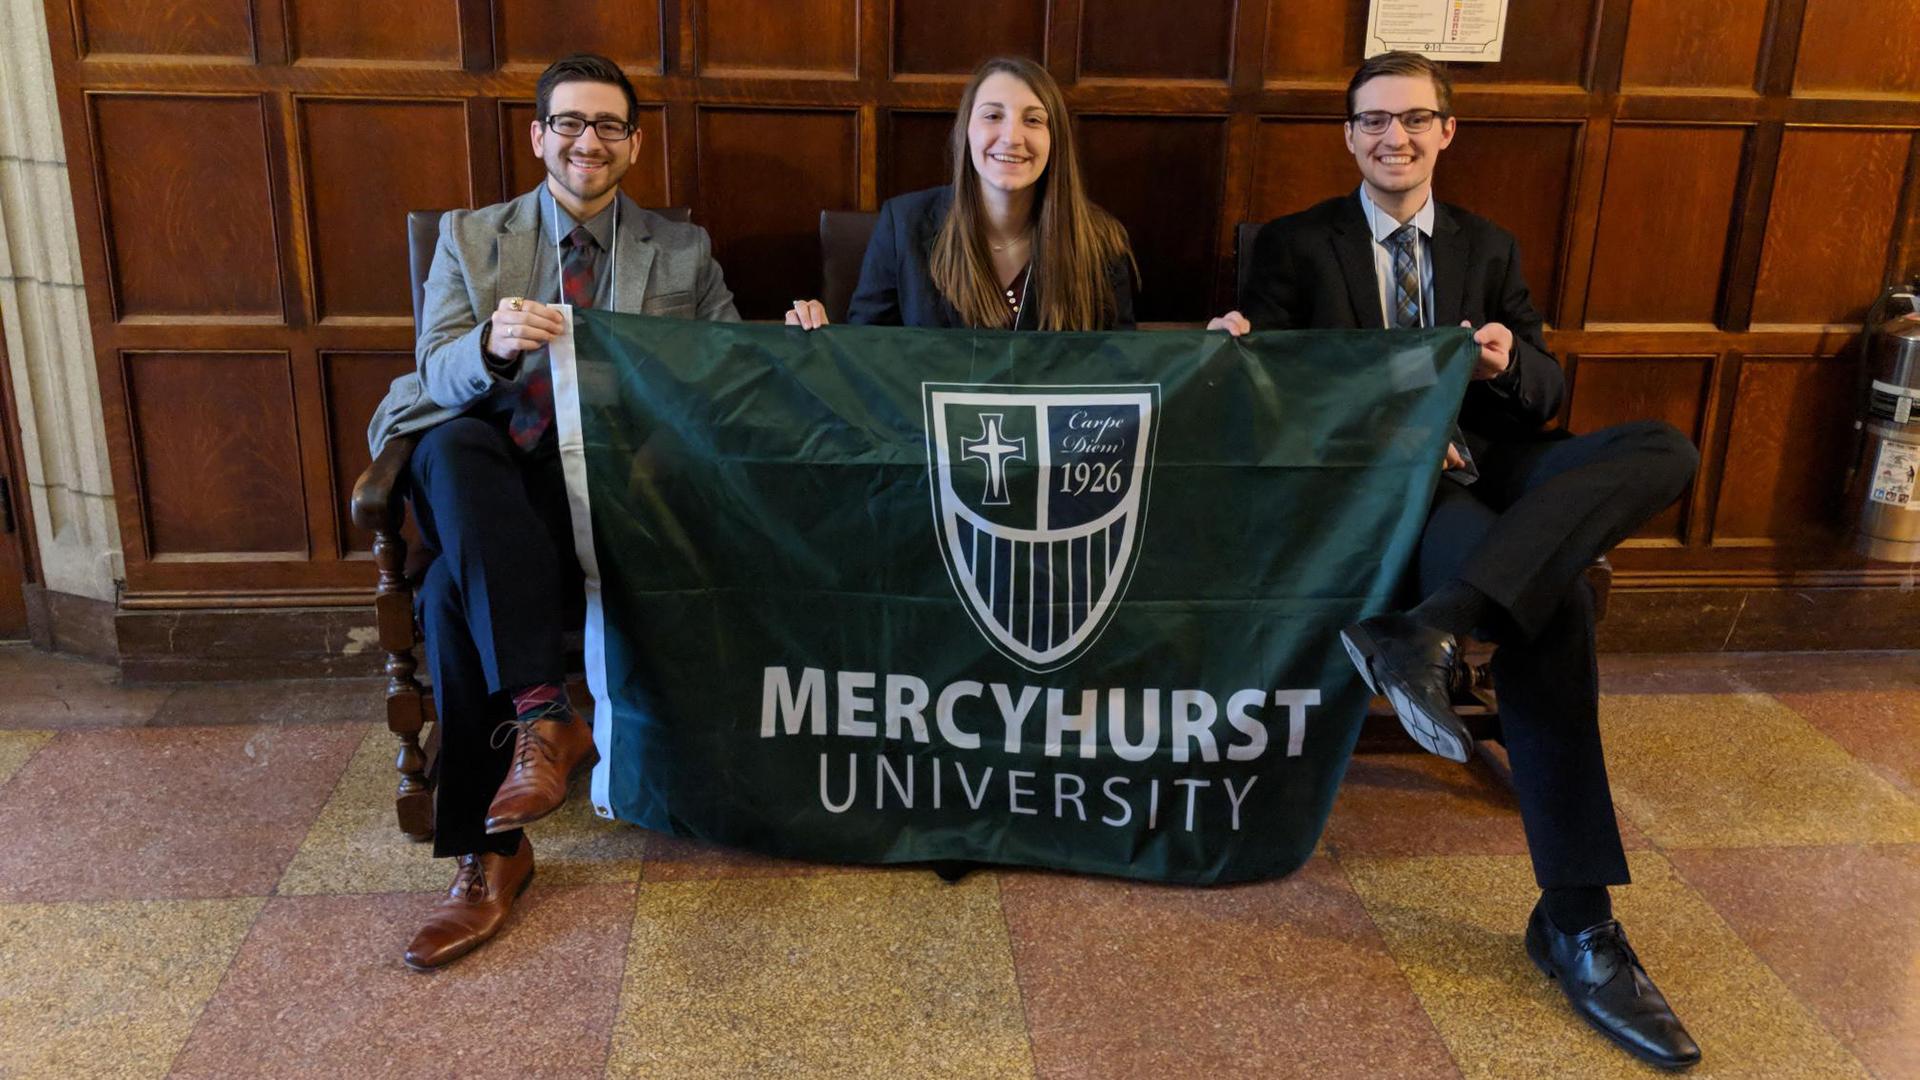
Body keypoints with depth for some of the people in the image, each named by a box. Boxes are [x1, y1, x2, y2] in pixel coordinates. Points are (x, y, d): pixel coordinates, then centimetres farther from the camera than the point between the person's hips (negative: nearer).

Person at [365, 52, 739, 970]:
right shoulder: (471, 238, 14)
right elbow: (438, 374, 2)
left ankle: (488, 853, -20)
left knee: (455, 591, -29)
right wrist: (495, 345, -20)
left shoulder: (684, 253, 15)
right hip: (489, 486, 2)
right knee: (453, 442, -35)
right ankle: (544, 716, -35)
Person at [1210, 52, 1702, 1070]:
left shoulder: (1489, 248, 24)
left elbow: (1546, 391, 16)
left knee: (1664, 447, -28)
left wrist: (1511, 364, -8)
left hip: (1488, 469, 5)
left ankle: (1430, 626, -44)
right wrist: (1237, 345, -18)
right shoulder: (1296, 244, 14)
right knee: (1552, 600, -34)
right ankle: (1574, 919, -32)